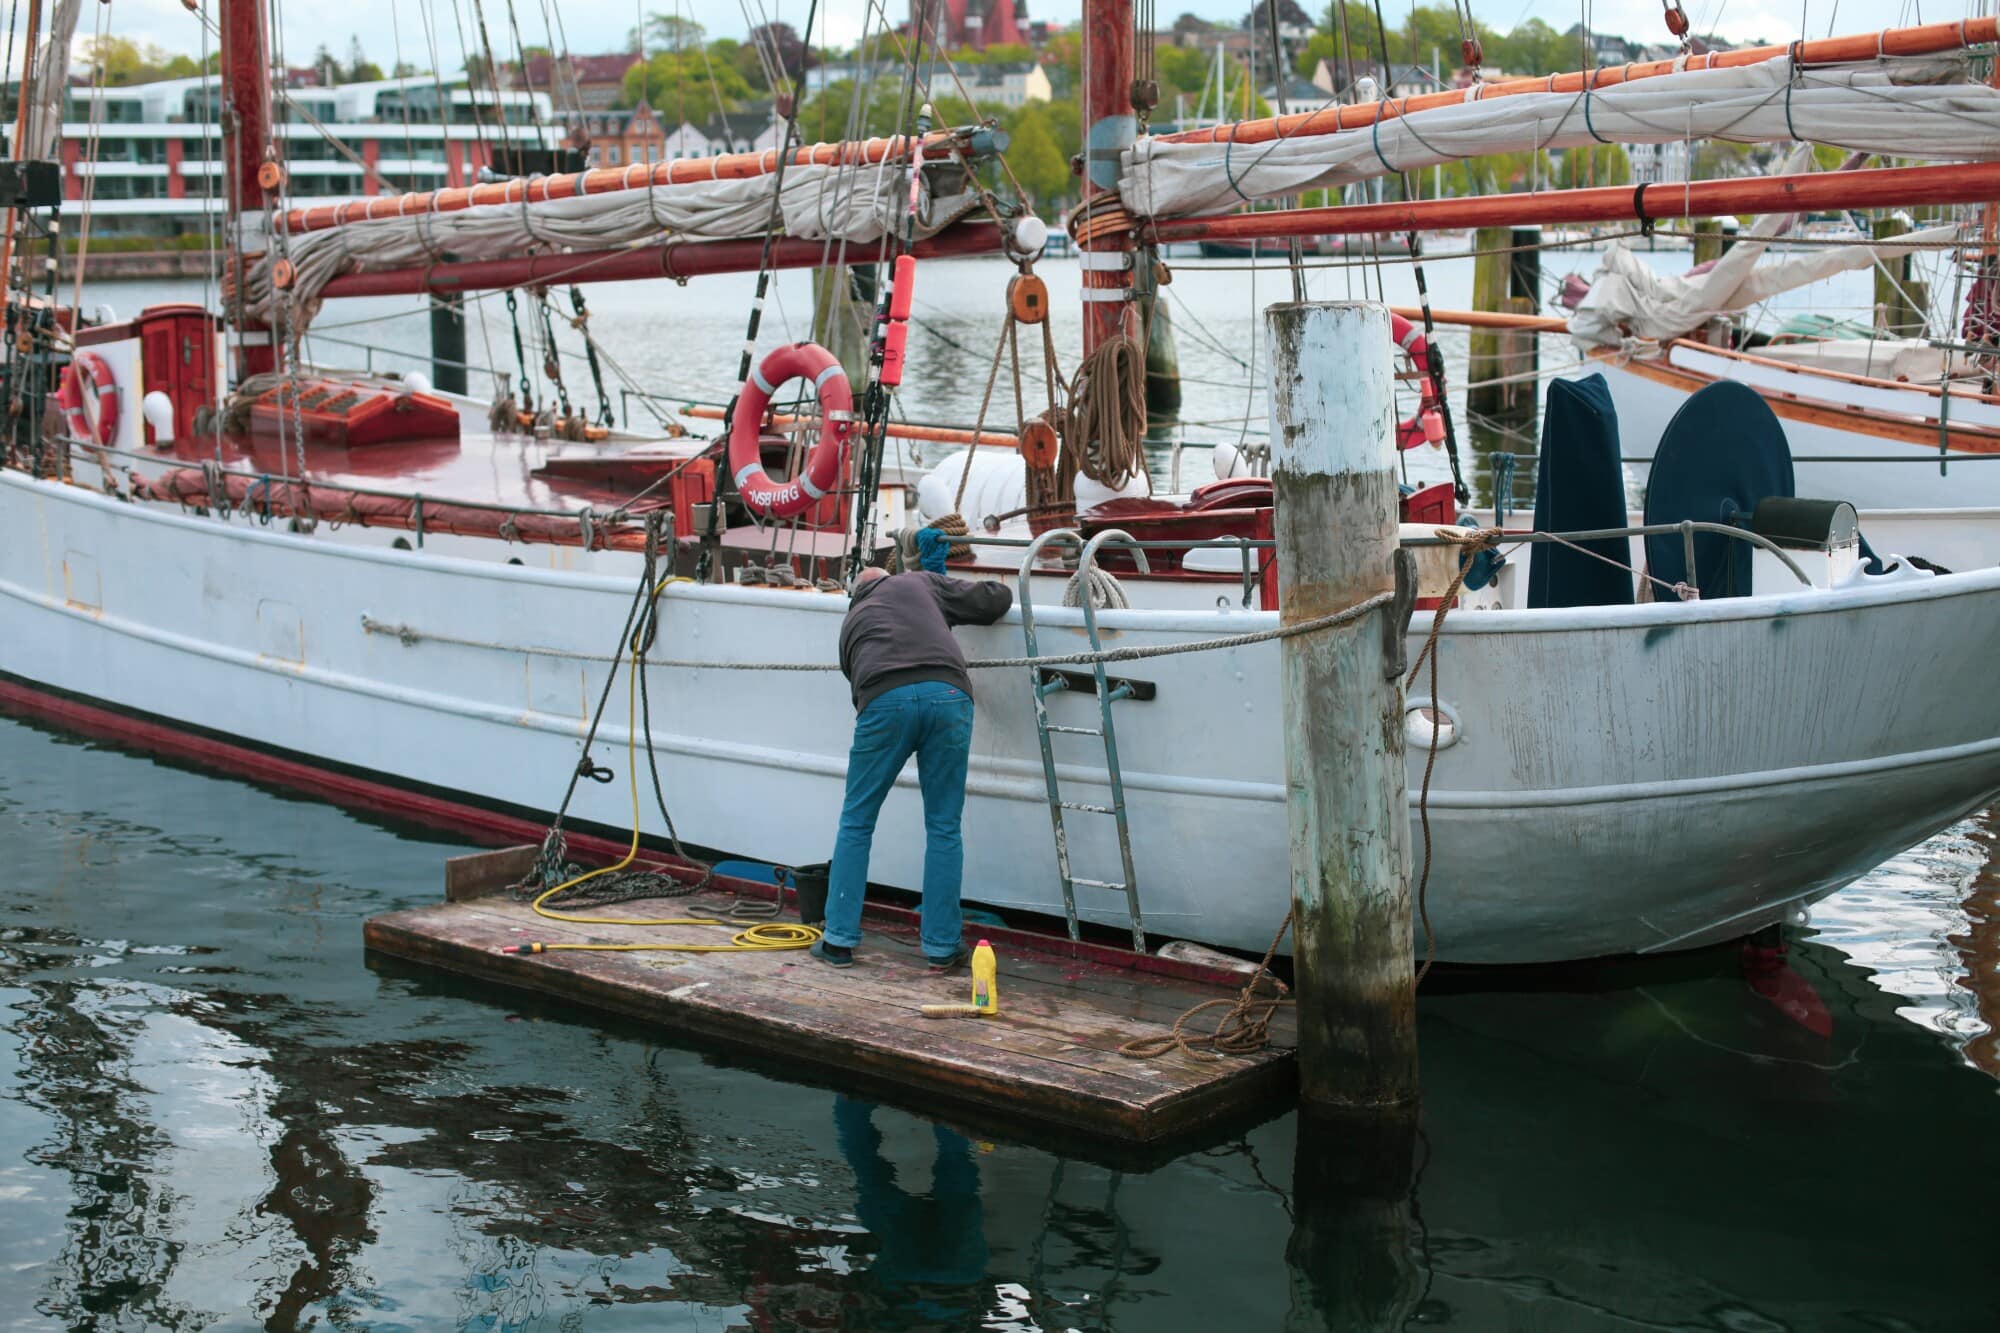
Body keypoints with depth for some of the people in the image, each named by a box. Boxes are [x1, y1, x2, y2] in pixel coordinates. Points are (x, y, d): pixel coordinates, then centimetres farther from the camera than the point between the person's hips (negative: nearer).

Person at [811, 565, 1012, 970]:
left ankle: (838, 941, 16)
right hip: (948, 694, -1)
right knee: (944, 828, 10)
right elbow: (995, 600, 27)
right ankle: (942, 947, 14)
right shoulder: (921, 583, 28)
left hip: (884, 701, 1)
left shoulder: (852, 623, 34)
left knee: (856, 823, 15)